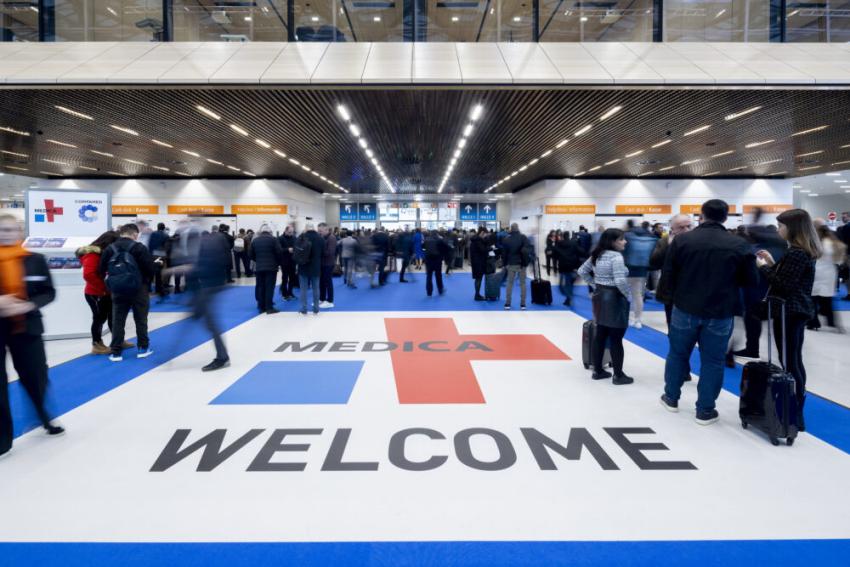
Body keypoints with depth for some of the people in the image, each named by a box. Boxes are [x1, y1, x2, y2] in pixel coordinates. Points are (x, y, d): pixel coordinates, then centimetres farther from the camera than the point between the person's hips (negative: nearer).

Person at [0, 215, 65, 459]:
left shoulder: (36, 260, -2)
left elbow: (49, 292, 0)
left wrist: (28, 305, -18)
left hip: (26, 327, 1)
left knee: (37, 378, 10)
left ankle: (46, 418, 38)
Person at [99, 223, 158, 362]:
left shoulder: (109, 249, 4)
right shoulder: (139, 247, -10)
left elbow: (102, 270, 6)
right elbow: (151, 268, -13)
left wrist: (112, 283, 18)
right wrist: (147, 281, 7)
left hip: (118, 290, 3)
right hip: (138, 289, -3)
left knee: (117, 321, 9)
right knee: (141, 319, 10)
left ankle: (116, 352, 10)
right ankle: (143, 348, 17)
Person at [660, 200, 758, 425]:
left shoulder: (682, 240, -7)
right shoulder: (739, 245, -5)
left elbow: (667, 275, -5)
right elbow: (749, 280, 1)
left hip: (685, 309, 1)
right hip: (720, 314, 0)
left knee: (678, 353, 17)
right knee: (712, 361, 9)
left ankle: (671, 398, 30)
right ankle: (705, 410, 15)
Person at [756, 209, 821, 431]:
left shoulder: (796, 253, -18)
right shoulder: (804, 252, 12)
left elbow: (783, 285, -20)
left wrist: (764, 267, -10)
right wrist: (773, 263, 11)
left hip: (788, 313, -11)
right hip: (797, 311, 11)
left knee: (789, 363, -5)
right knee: (795, 361, 15)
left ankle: (795, 415, 0)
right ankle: (796, 409, 24)